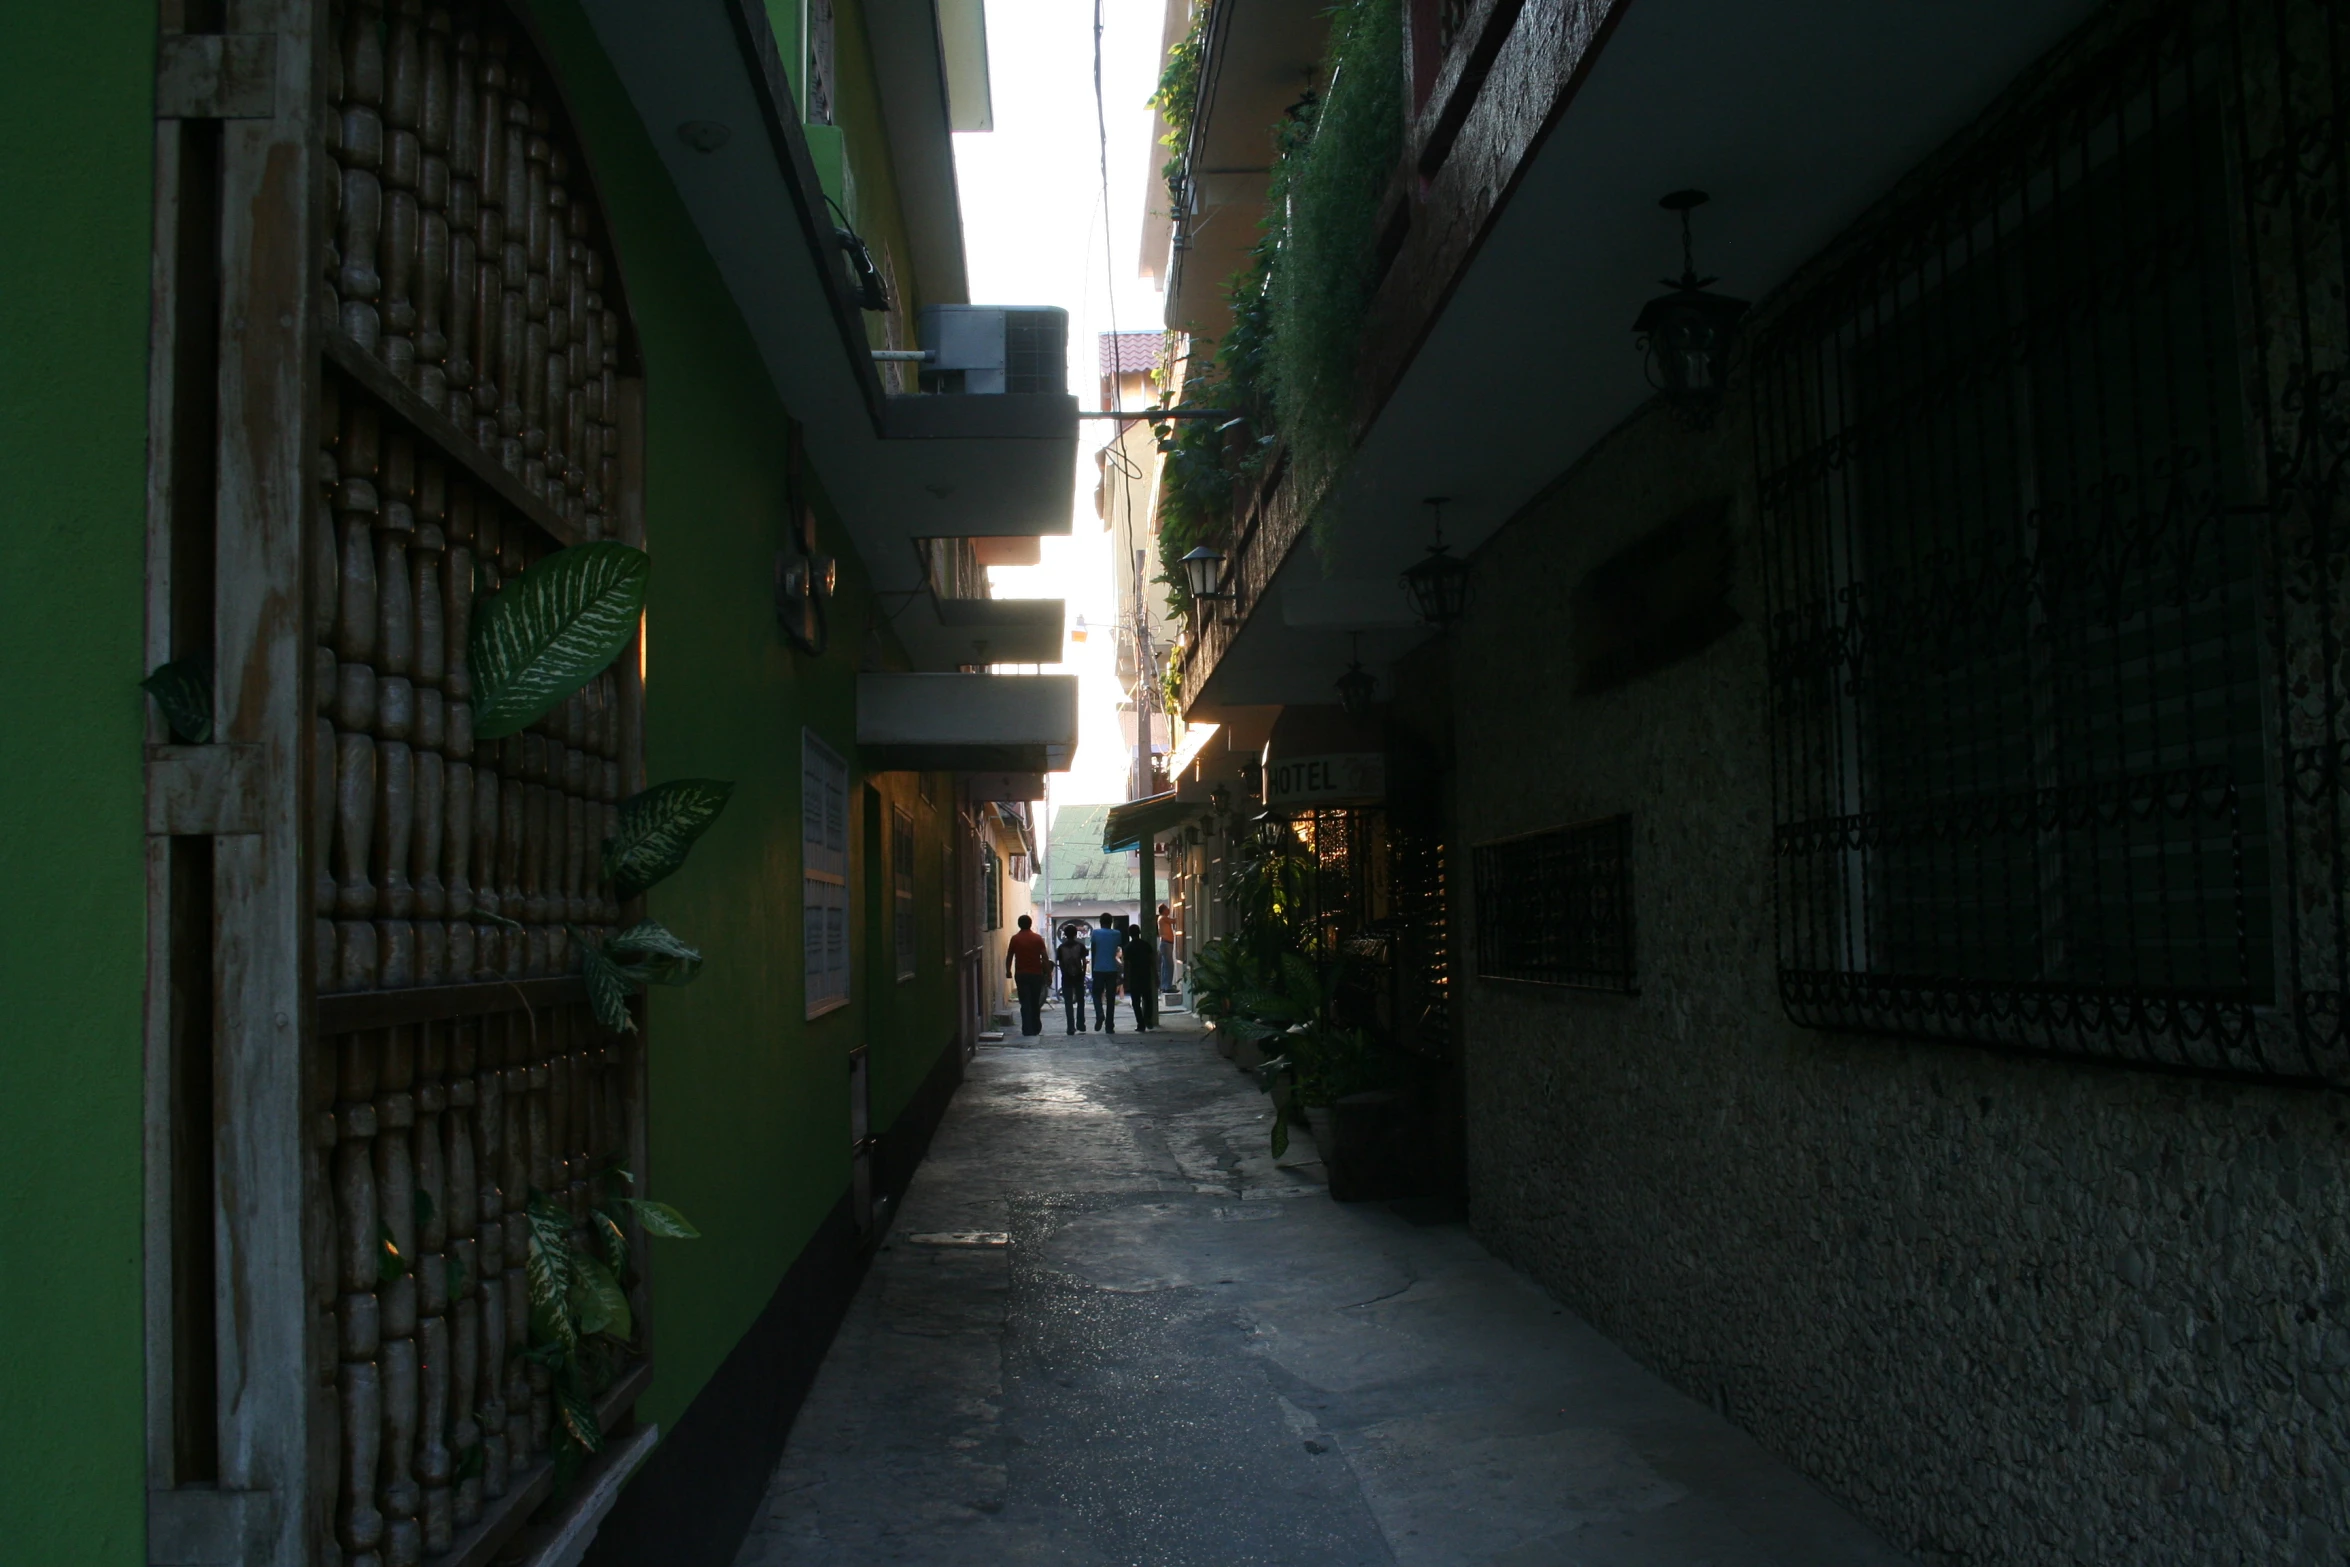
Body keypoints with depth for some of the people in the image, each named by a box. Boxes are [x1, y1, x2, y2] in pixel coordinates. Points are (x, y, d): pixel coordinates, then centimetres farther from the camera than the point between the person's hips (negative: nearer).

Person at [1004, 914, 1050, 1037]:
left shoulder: (1015, 939, -3)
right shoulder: (1038, 938, -1)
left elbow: (1009, 957, 1)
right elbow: (1045, 957, -4)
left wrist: (1008, 971, 15)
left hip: (1021, 975, -1)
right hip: (1036, 974, 1)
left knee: (1025, 1003, 0)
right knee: (1035, 1003, 14)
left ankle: (1028, 1030, -7)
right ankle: (1036, 1028, 20)